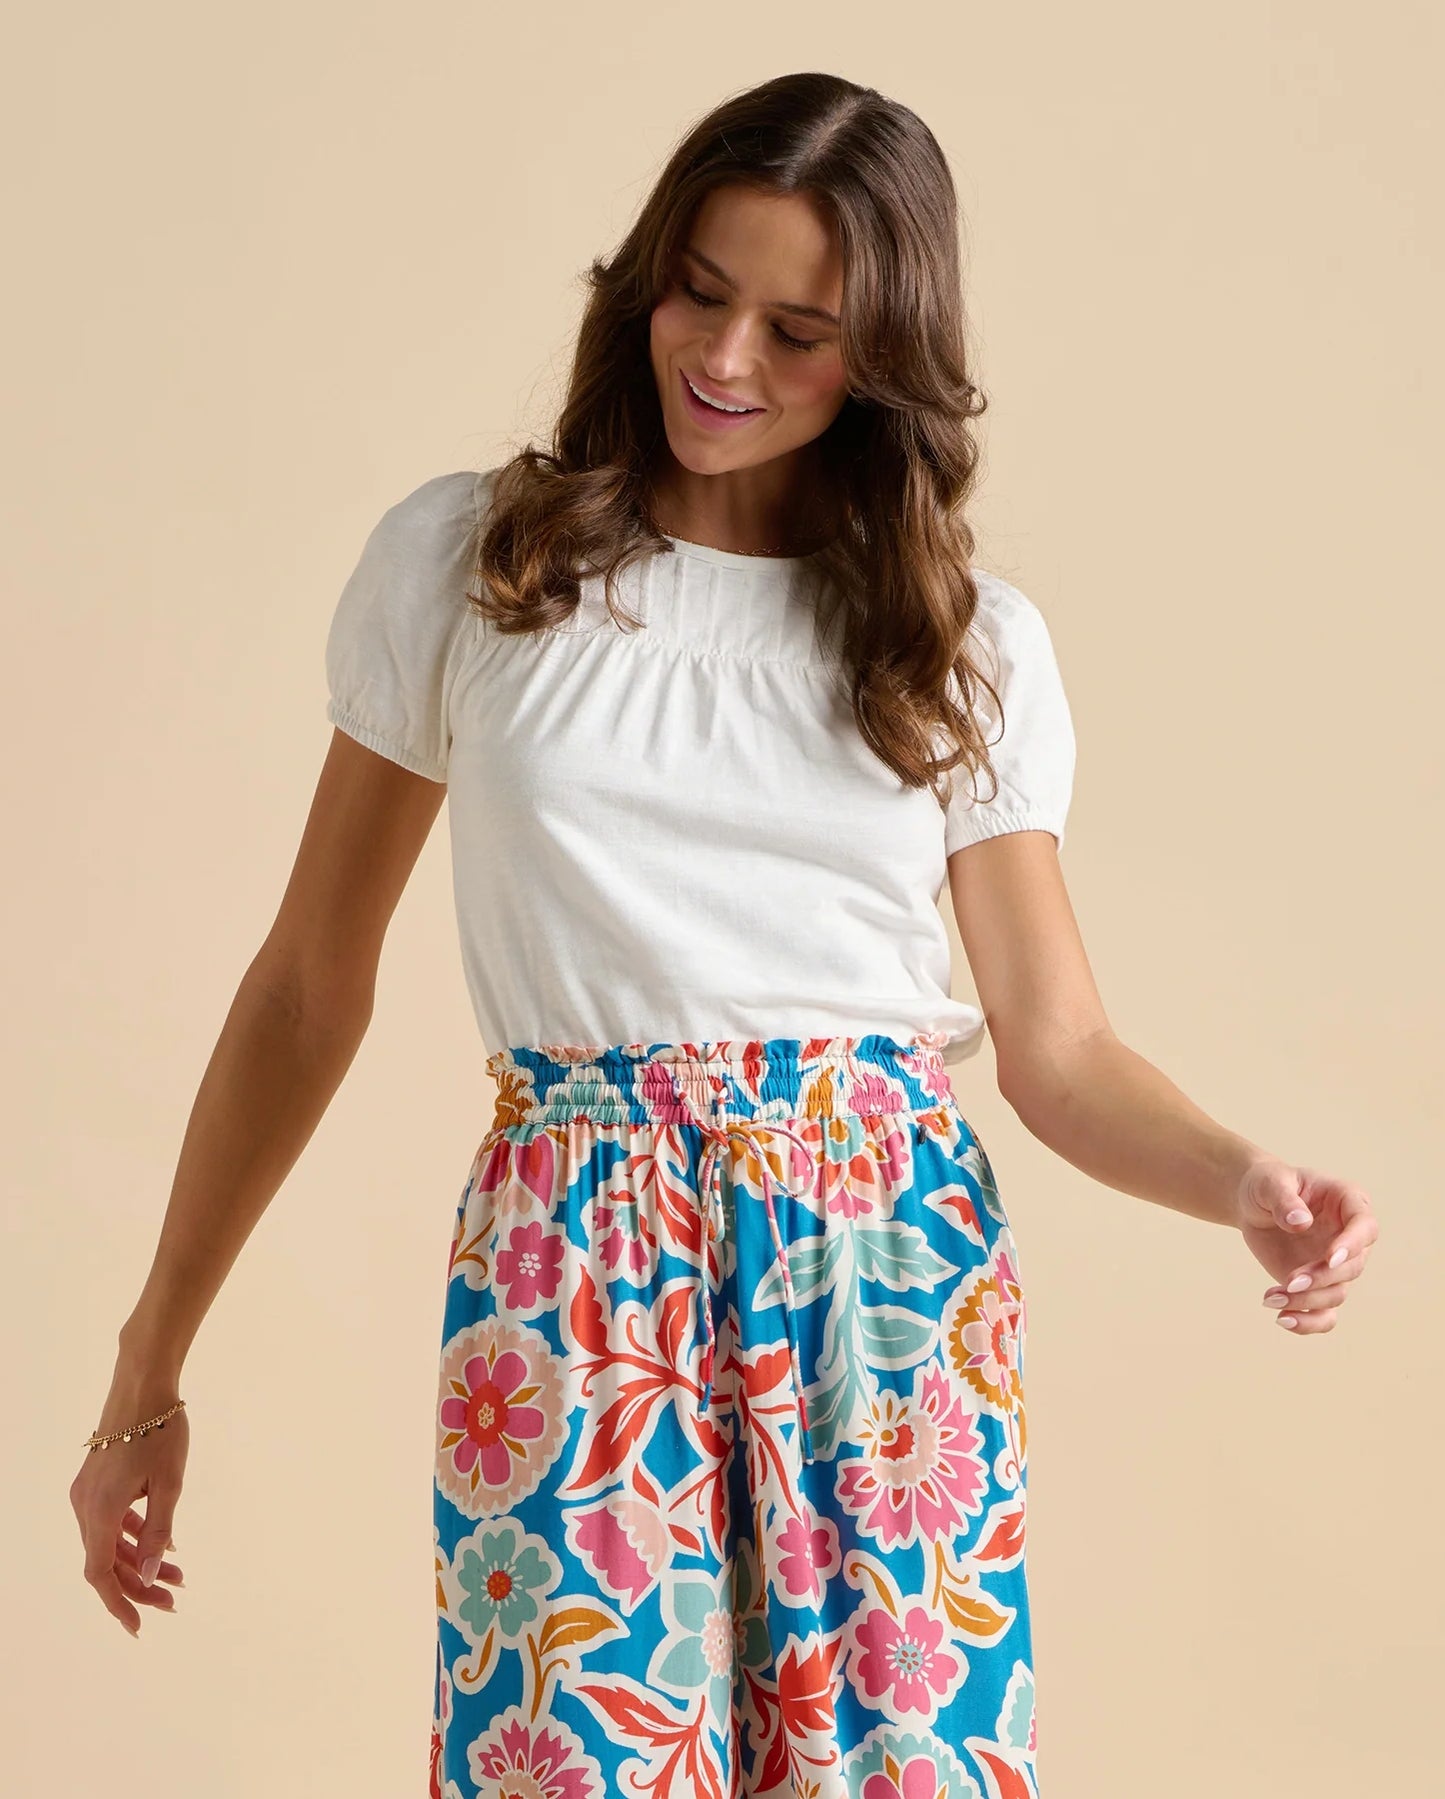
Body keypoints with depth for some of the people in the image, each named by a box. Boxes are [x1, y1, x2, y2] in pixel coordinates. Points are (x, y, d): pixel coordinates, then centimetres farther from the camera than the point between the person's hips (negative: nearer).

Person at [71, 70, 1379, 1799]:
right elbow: (310, 986, 8)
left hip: (894, 1267, 1)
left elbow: (1061, 1049, 6)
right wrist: (149, 1368, 7)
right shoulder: (461, 559, 4)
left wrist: (1247, 1184, -15)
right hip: (572, 1271, -1)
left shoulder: (973, 646, 7)